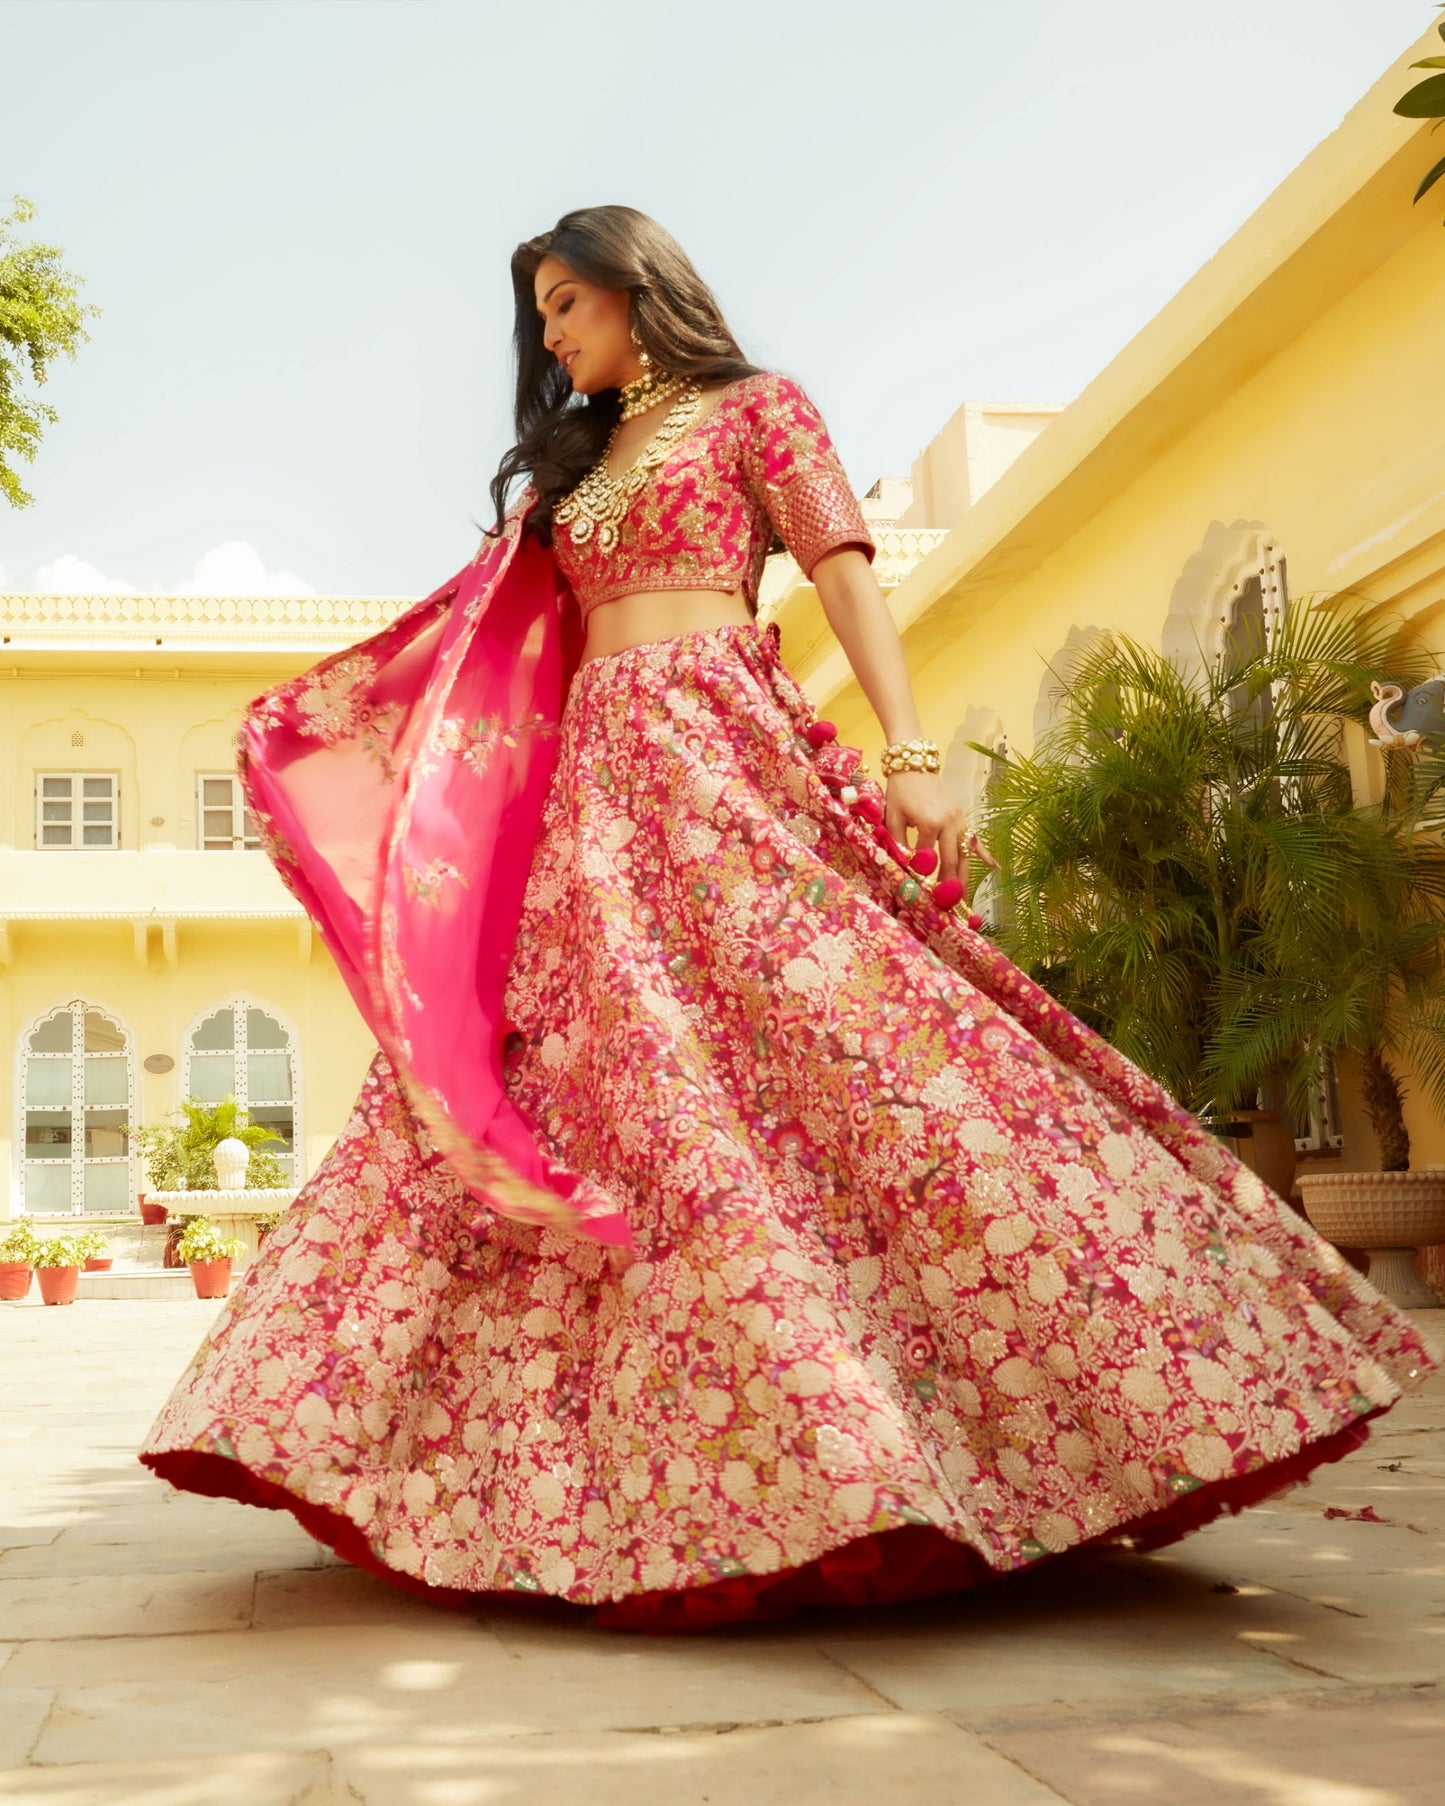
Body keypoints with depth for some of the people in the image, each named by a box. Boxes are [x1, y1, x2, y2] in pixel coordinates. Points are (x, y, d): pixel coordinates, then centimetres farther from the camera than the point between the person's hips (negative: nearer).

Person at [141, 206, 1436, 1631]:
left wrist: (908, 752, -16)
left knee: (826, 1049, -18)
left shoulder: (754, 409, 11)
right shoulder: (575, 467, 28)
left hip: (725, 765, -6)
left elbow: (844, 574, -2)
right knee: (597, 1093, -3)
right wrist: (326, 710, 28)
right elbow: (487, 633, 28)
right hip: (599, 788, 6)